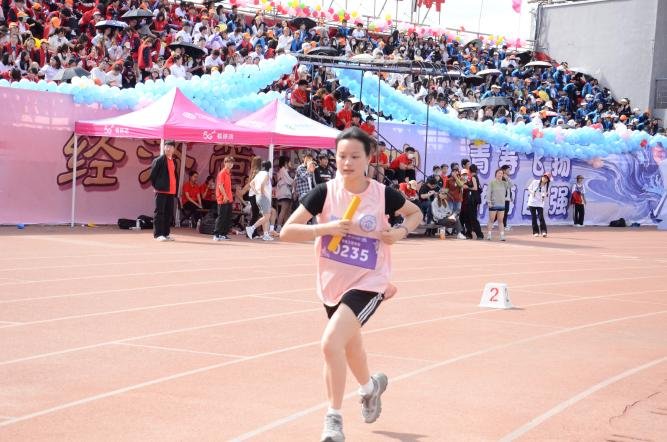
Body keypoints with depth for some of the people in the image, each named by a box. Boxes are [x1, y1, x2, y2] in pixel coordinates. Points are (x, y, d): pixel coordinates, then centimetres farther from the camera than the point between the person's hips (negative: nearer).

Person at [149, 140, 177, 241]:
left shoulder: (173, 161, 15)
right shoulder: (159, 160, -6)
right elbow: (152, 175, -6)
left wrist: (175, 188, 11)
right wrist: (156, 186, -5)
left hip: (171, 191, 7)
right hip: (161, 191, -7)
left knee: (169, 213, 8)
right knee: (159, 212, -6)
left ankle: (165, 234, 14)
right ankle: (158, 234, -5)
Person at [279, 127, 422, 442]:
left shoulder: (383, 194, -11)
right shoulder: (325, 192, -10)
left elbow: (416, 213, 9)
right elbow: (286, 232, -12)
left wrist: (401, 231, -11)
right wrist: (325, 228, -25)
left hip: (367, 284, -4)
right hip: (332, 284, 4)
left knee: (331, 342, -24)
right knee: (350, 348, 24)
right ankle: (371, 387, 59)